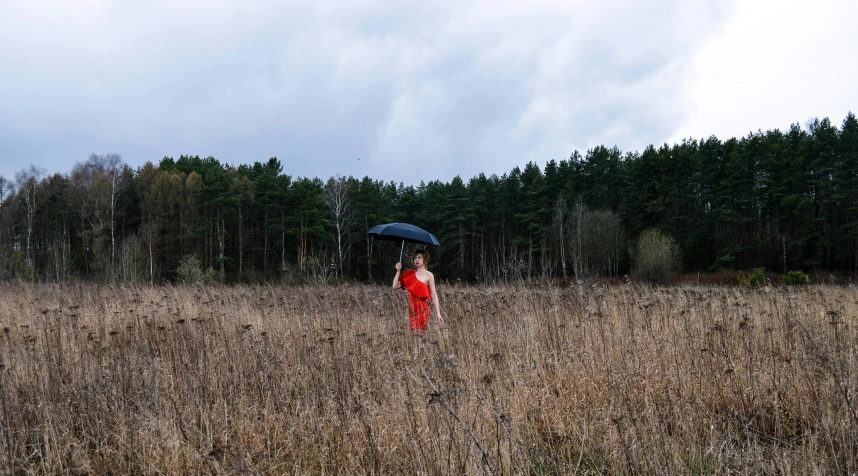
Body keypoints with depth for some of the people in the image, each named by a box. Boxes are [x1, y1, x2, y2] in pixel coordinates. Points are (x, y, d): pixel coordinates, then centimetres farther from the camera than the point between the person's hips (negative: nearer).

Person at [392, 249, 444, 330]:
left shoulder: (429, 275, -1)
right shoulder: (410, 274, 13)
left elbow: (434, 295, -4)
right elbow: (395, 286, 10)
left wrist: (438, 313, -10)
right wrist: (398, 271, 1)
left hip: (422, 309, -5)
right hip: (411, 310, 5)